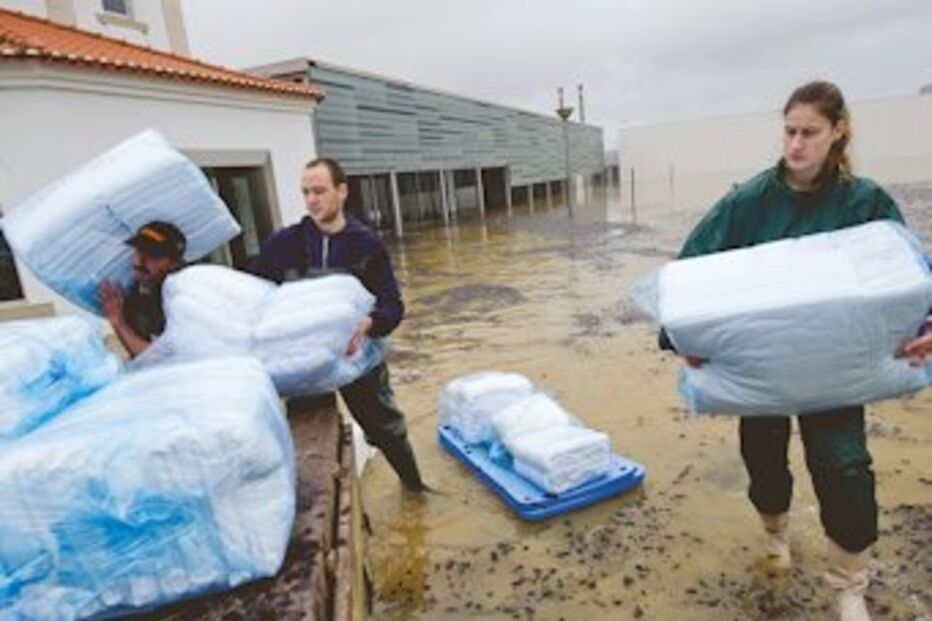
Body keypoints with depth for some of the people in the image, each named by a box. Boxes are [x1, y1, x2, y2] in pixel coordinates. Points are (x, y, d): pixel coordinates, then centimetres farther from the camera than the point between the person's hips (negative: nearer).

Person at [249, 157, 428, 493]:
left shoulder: (366, 243, -9)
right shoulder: (284, 243, -6)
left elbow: (392, 305, -12)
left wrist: (366, 324, -33)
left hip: (357, 351, -1)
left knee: (385, 425, 12)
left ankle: (414, 485, 35)